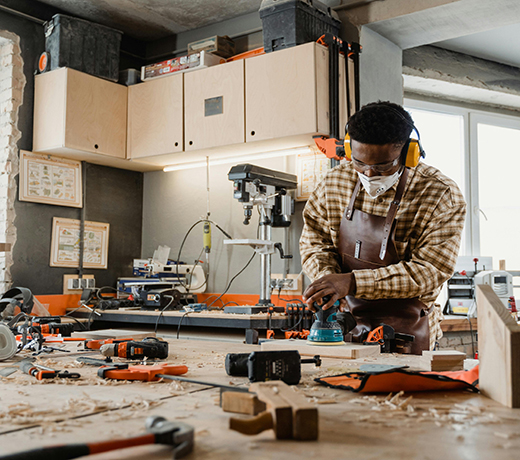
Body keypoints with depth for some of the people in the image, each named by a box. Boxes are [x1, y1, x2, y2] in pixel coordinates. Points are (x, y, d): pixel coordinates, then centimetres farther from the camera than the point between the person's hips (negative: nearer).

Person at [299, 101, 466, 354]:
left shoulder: (442, 196, -11)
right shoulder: (335, 181, 1)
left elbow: (428, 271, -16)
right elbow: (313, 240, 10)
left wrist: (353, 282, -25)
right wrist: (326, 276, -12)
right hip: (344, 321, 3)